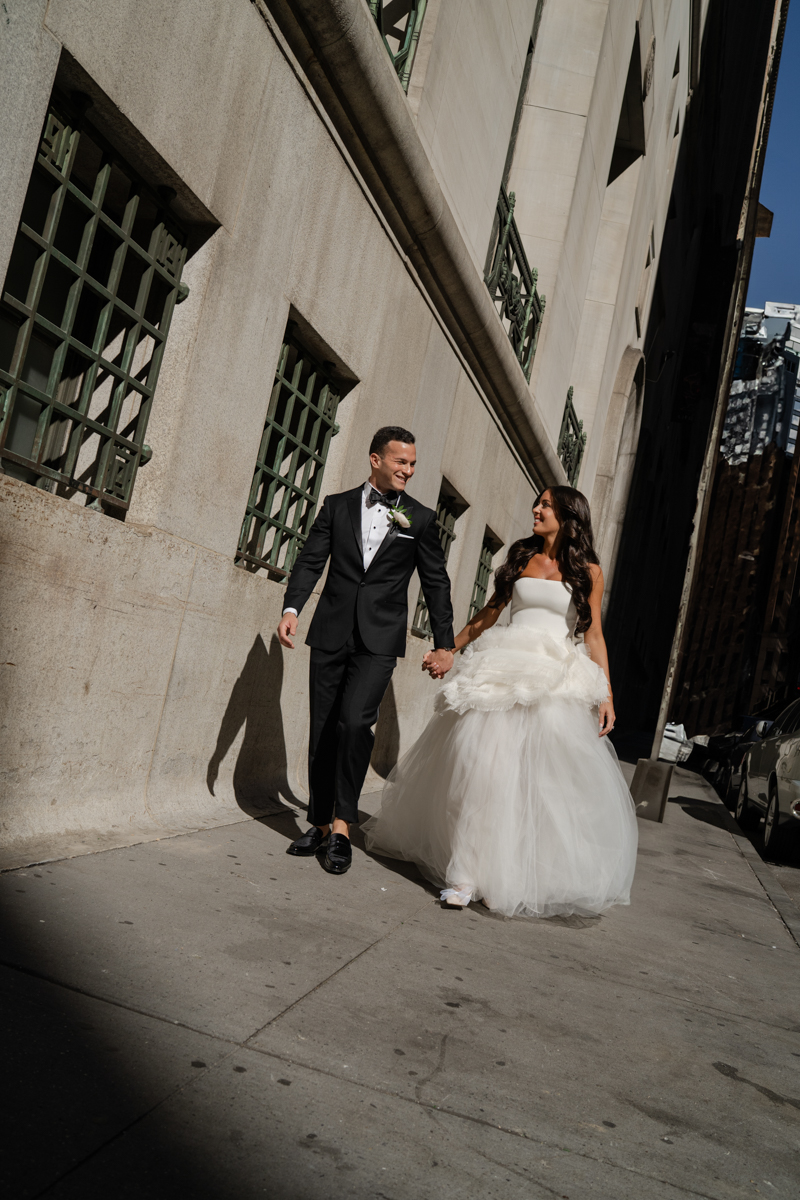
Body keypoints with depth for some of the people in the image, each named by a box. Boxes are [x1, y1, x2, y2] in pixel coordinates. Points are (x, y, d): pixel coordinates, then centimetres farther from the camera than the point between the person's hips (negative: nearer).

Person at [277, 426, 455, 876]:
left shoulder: (421, 518, 6)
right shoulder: (337, 506, 9)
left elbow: (436, 583, 8)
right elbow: (311, 561, 5)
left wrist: (445, 644, 7)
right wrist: (292, 608, -11)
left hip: (379, 640, -2)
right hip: (331, 634, 2)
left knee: (356, 721, -19)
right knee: (323, 730, 7)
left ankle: (342, 826, -7)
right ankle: (321, 825, 20)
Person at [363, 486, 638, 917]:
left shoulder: (587, 571, 6)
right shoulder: (521, 556, 14)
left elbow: (593, 634, 5)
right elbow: (490, 612, 20)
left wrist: (606, 694, -2)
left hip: (557, 683, -2)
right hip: (506, 671, 2)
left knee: (551, 775, -7)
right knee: (482, 764, -5)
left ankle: (537, 875, 8)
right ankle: (468, 872, 0)